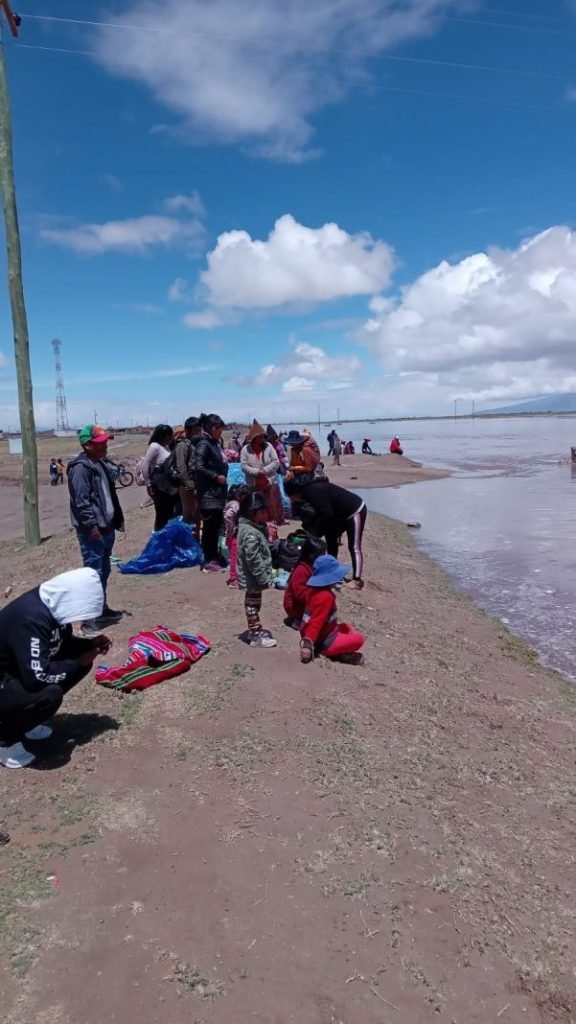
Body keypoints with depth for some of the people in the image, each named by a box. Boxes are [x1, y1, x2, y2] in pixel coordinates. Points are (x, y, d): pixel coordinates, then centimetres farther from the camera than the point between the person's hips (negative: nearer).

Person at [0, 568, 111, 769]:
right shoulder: (31, 618, -33)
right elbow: (36, 675, -36)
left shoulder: (52, 604, -6)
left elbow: (64, 642, 11)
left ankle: (23, 720, 12)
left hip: (21, 670, 9)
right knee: (49, 695, -32)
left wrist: (90, 645, -8)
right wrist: (78, 662, -21)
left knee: (82, 664, 0)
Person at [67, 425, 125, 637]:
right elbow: (81, 501, -21)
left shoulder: (100, 464, 15)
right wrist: (92, 526, -22)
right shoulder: (81, 468, -16)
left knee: (104, 572, 18)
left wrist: (115, 520, 19)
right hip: (92, 531, -10)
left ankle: (102, 609, 31)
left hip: (106, 528, 10)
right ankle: (89, 620, -2)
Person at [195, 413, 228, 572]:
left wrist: (226, 457, 10)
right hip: (209, 493, -9)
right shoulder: (203, 444, -12)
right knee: (210, 526, -5)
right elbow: (199, 467, -22)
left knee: (217, 525, 14)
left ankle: (214, 557, 25)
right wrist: (216, 476, -17)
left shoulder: (215, 443, 15)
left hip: (218, 492, 9)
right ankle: (208, 562, 1)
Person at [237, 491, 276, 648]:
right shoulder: (251, 533, -26)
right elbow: (253, 559, -28)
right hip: (253, 578, -10)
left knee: (253, 604, 20)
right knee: (253, 605, 0)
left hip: (253, 577, 10)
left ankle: (255, 630, 33)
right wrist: (263, 578, -24)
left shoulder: (252, 527, 8)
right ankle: (255, 636, 10)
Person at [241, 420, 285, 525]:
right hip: (254, 484, 0)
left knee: (272, 505, 5)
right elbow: (244, 466, -8)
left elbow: (276, 462, -5)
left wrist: (264, 470, -16)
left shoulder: (268, 446, -2)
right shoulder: (246, 449, -3)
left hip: (270, 482, 0)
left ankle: (273, 523, 15)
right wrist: (257, 471, -18)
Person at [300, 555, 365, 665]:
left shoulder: (314, 590, 4)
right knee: (358, 639, -5)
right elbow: (317, 622, -32)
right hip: (322, 641, -9)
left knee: (346, 629, 26)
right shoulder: (326, 596, -25)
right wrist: (308, 643, -37)